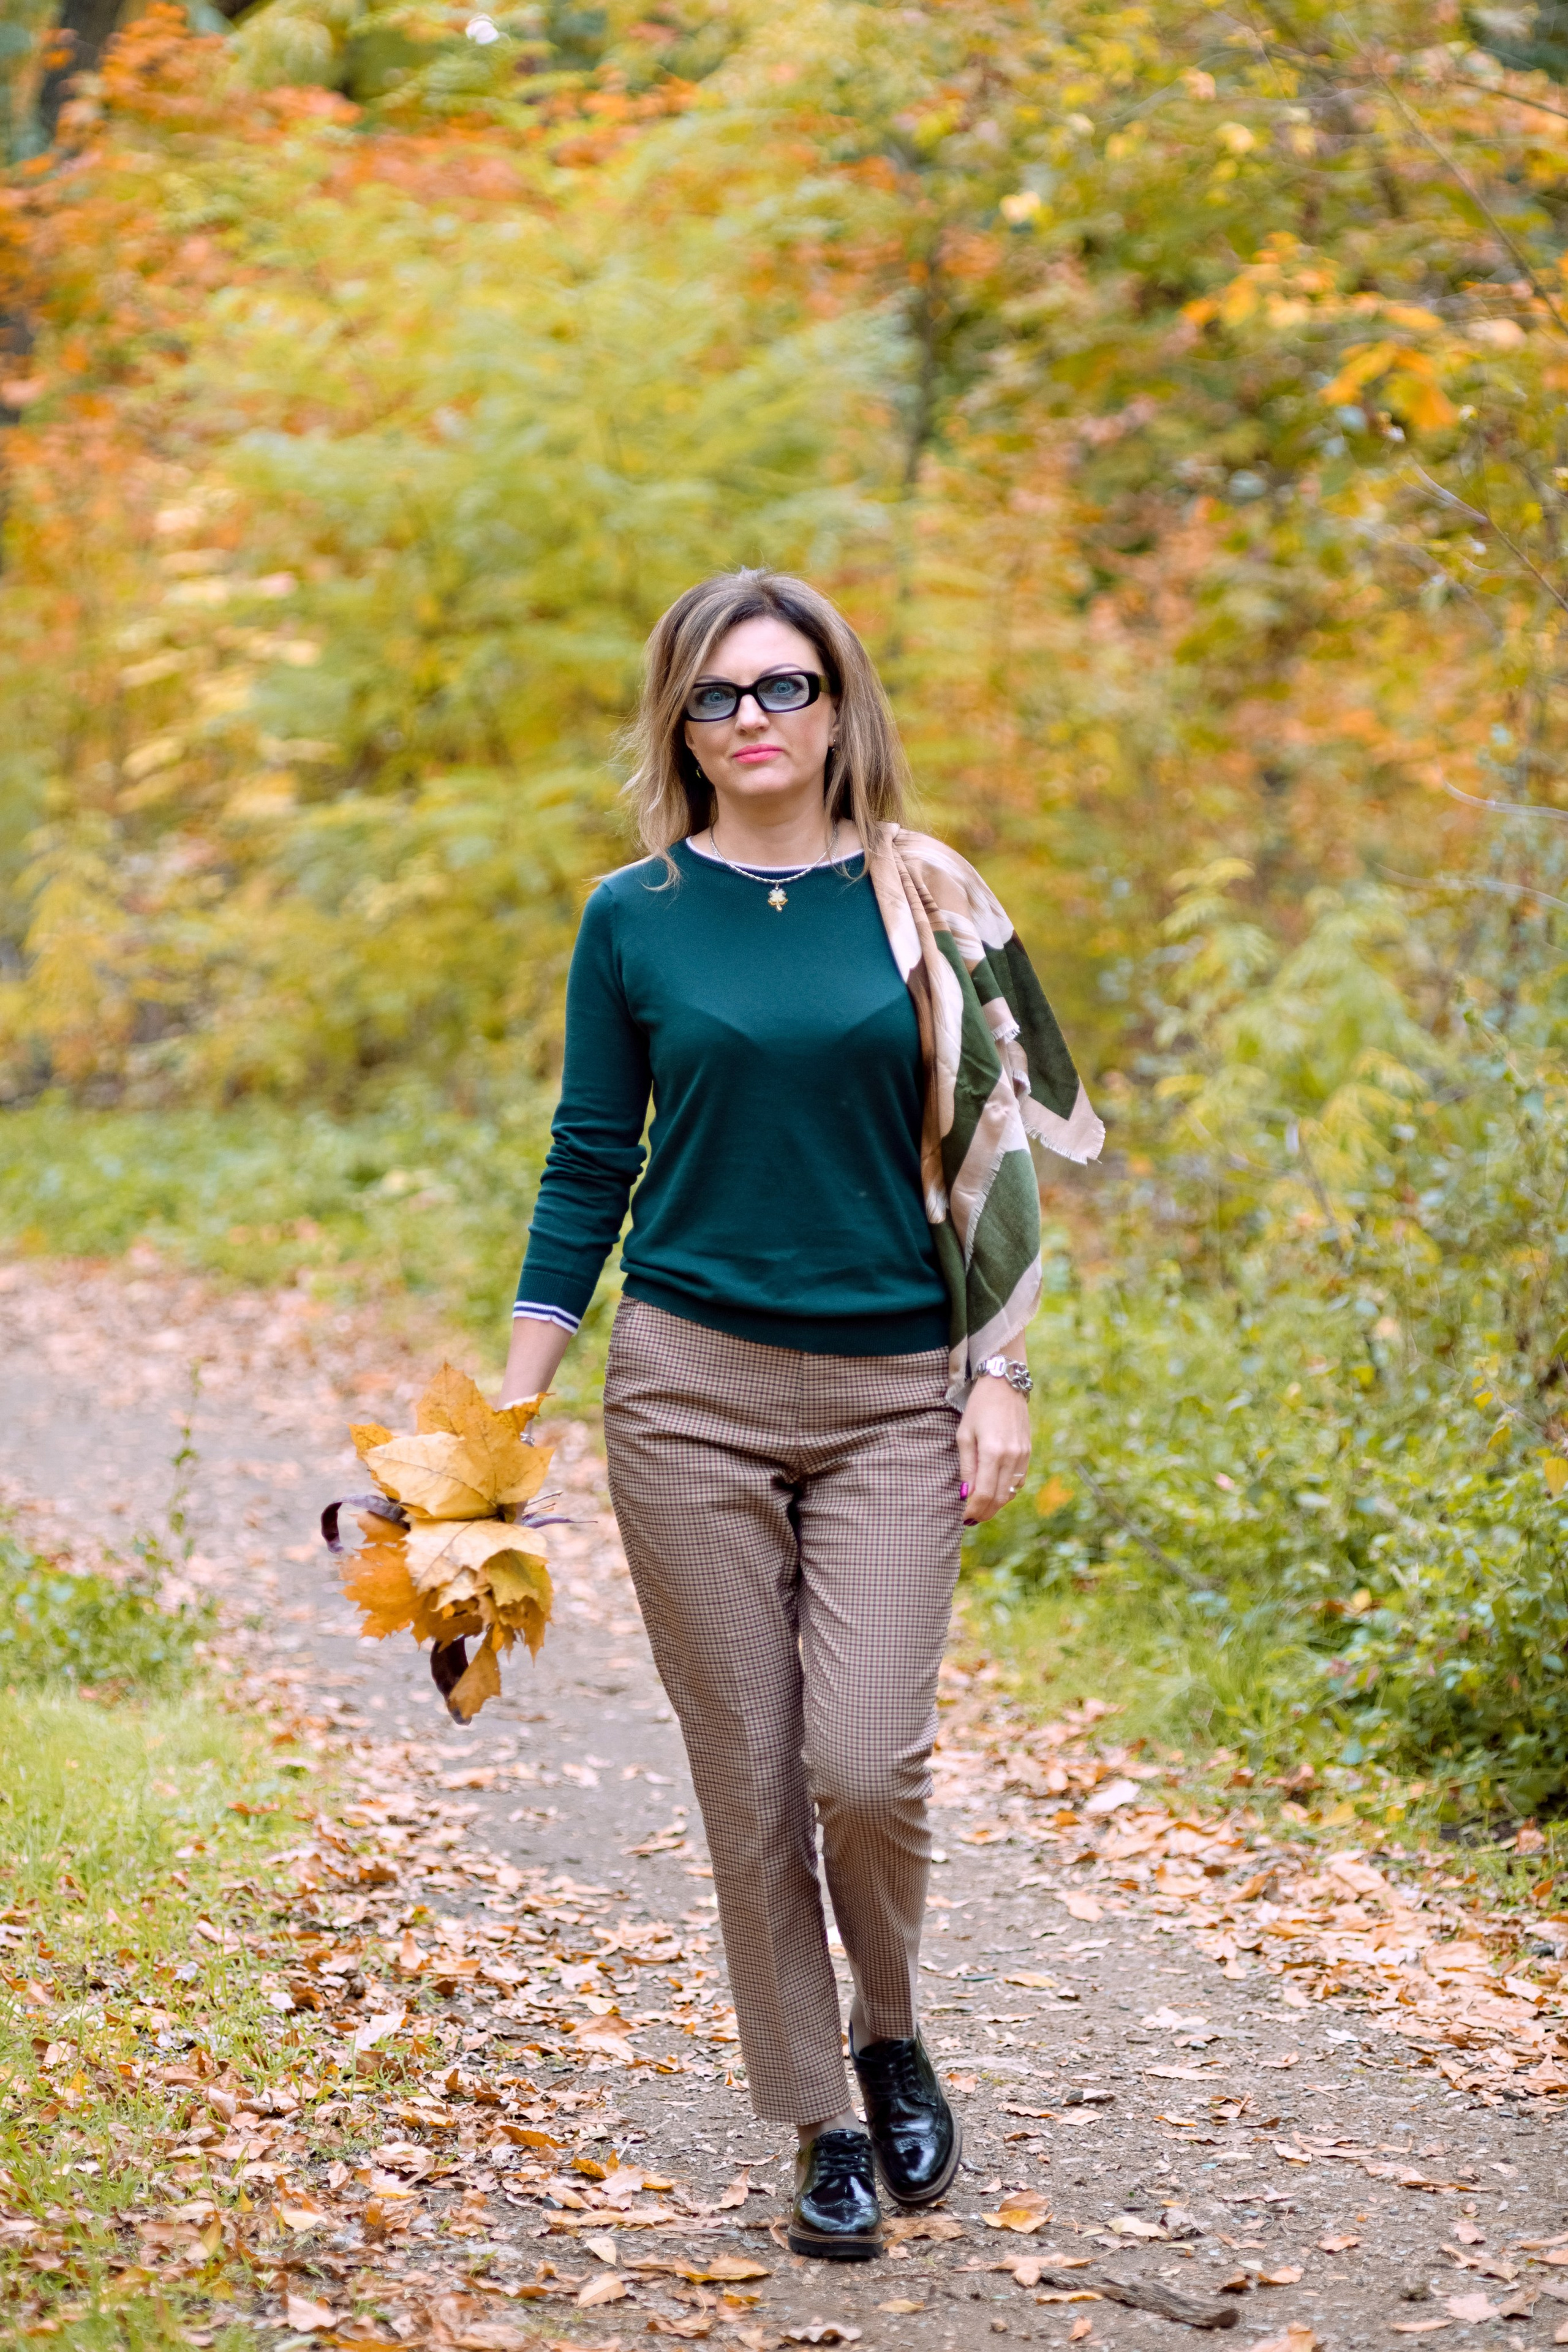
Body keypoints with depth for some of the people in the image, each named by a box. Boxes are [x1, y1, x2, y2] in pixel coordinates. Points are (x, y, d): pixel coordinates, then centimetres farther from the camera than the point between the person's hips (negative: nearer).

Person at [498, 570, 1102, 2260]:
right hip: (690, 1387, 1)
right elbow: (590, 1164, 7)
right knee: (750, 1776, 2)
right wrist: (510, 1401, 2)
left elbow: (994, 1146, 6)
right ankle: (820, 2128, 17)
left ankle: (892, 2035, 20)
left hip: (894, 1393, 0)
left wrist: (1001, 1376, -1)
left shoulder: (926, 903, 4)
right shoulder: (635, 917, 4)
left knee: (867, 1762, -10)